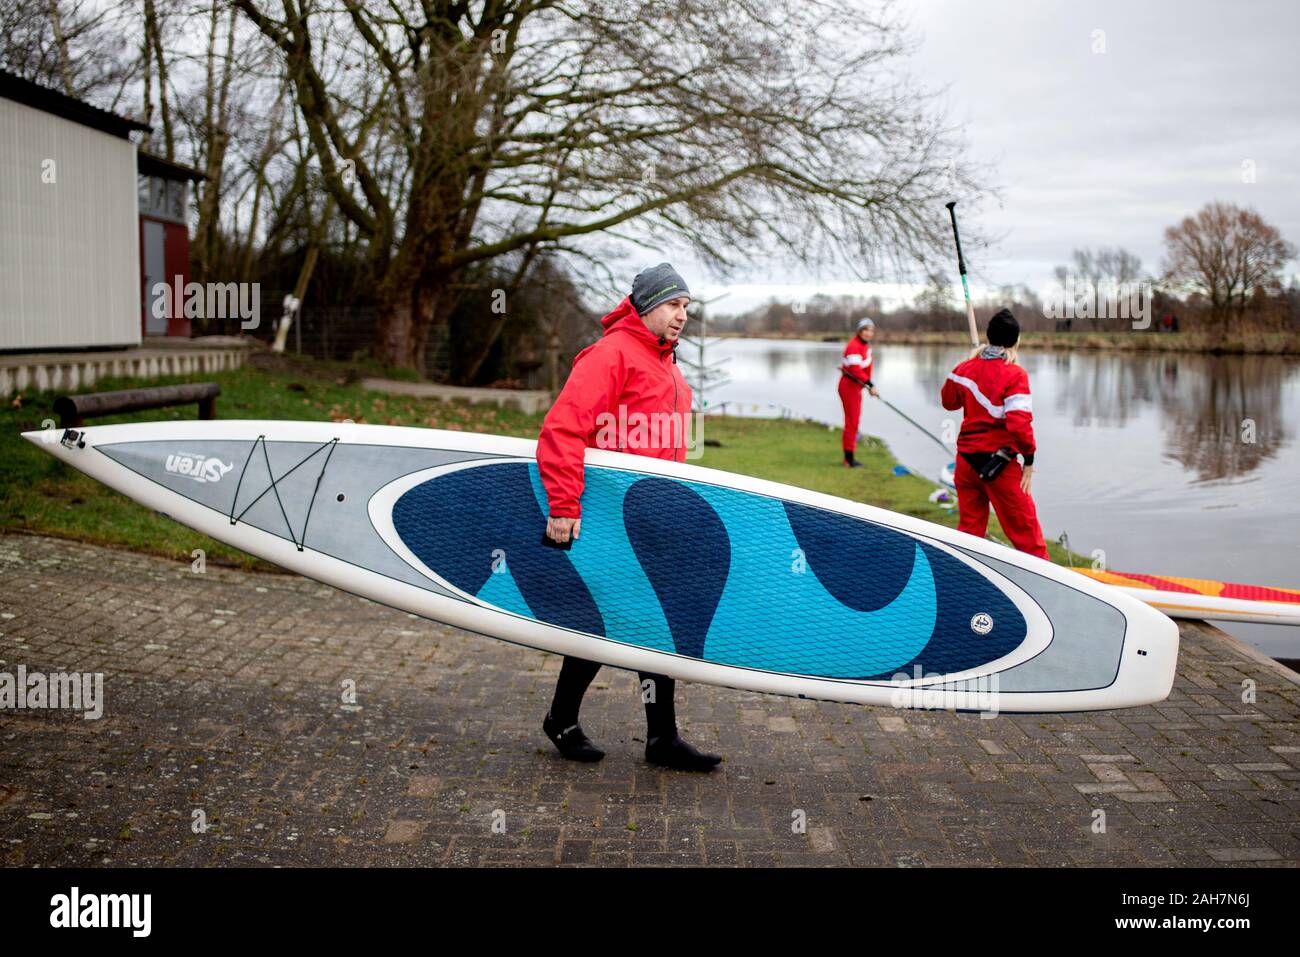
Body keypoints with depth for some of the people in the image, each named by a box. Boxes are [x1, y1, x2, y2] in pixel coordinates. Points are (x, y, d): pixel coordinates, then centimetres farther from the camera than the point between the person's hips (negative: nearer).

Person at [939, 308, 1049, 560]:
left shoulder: (966, 368, 3)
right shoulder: (1015, 374, -14)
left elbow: (948, 400, 19)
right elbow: (1019, 423, -20)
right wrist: (1029, 459, -10)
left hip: (966, 457, 6)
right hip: (998, 461, -6)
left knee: (970, 524, 15)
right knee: (1024, 527, 3)